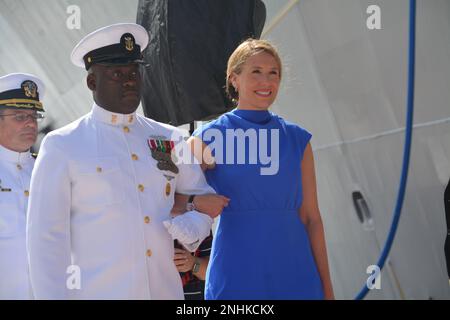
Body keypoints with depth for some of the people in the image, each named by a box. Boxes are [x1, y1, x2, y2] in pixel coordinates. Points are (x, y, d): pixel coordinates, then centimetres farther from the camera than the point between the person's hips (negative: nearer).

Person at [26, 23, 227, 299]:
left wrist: (193, 228, -4)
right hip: (97, 291, -4)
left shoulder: (169, 139, 8)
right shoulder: (62, 147, -4)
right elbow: (46, 236, -7)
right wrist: (52, 296, -12)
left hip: (166, 290, 4)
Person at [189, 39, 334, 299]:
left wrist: (326, 287, 4)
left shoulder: (298, 139, 8)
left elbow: (311, 218, 7)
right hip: (237, 275, -2)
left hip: (294, 271, 3)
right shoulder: (210, 137, 0)